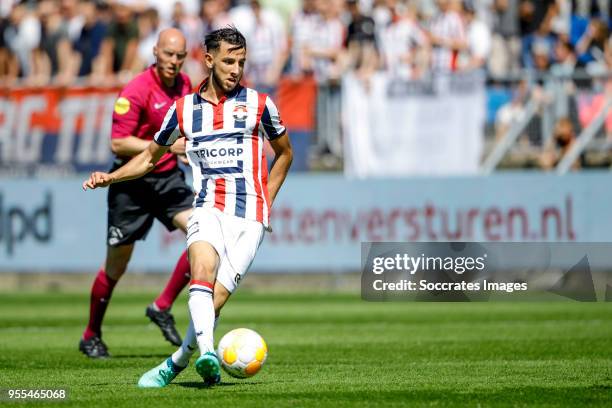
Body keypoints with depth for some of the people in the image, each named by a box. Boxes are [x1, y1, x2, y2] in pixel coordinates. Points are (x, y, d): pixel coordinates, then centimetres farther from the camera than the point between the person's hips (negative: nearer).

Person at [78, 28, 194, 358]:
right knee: (116, 267, 3)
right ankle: (91, 337, 23)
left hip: (168, 177, 6)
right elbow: (118, 144, -21)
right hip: (133, 181, -5)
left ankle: (162, 308, -2)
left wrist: (187, 147, 3)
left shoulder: (184, 84, 4)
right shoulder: (136, 91, -18)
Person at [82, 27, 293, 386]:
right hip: (208, 208, 1)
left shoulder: (258, 103, 6)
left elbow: (284, 152, 22)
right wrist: (110, 177, 9)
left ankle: (177, 362, 7)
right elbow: (151, 156, 24)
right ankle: (207, 352, -46)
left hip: (249, 217, -1)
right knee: (203, 269, -31)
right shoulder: (184, 109, 10)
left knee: (216, 299, -13)